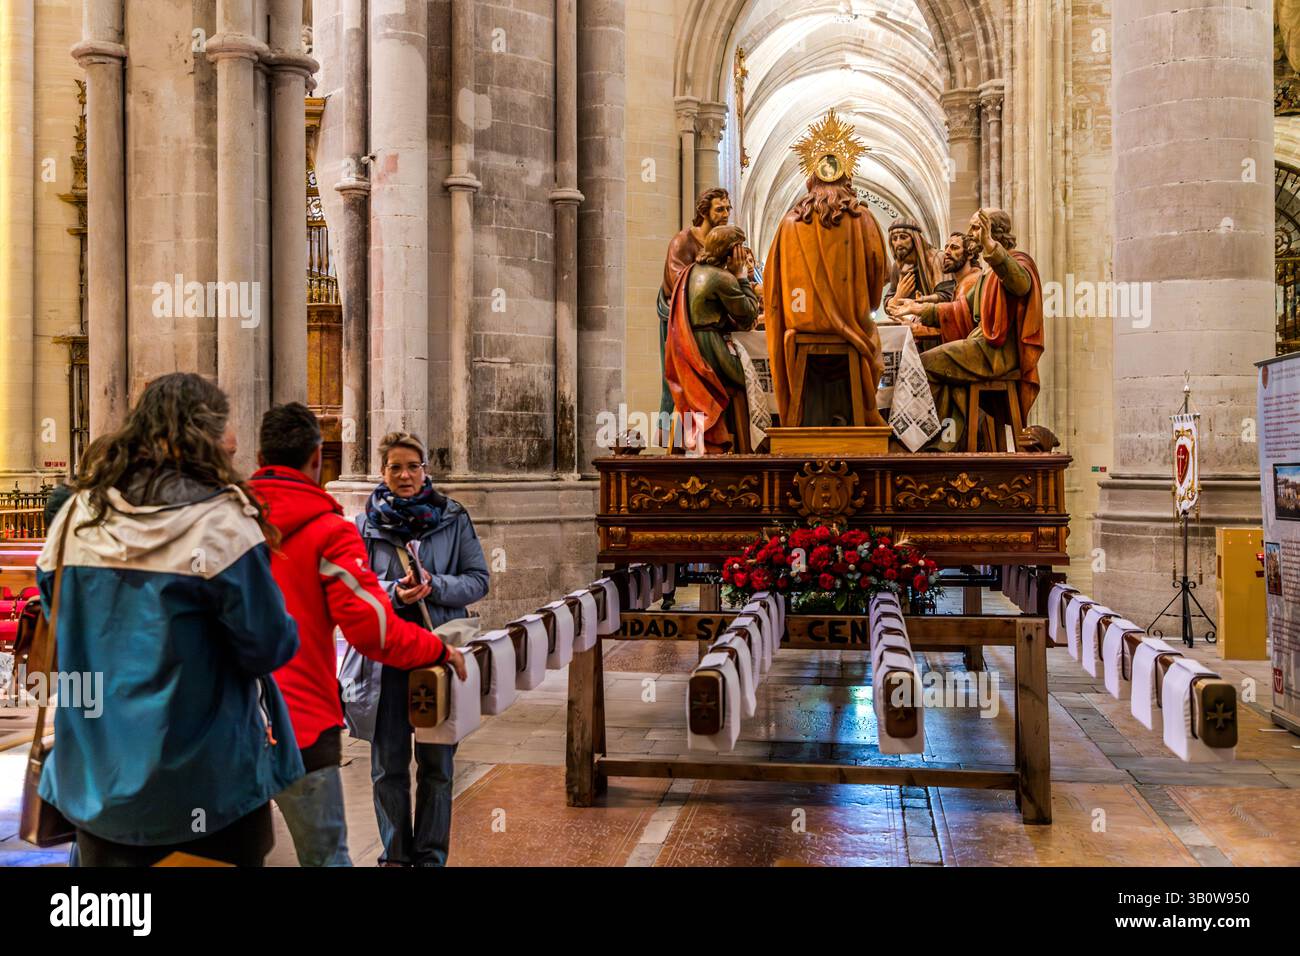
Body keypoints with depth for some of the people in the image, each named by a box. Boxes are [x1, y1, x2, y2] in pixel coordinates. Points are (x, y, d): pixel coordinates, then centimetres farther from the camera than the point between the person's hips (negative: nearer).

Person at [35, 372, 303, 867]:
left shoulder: (75, 518, -1)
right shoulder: (218, 522, -17)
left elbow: (62, 631, 12)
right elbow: (269, 647, -15)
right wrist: (285, 631, 6)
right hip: (204, 785, -4)